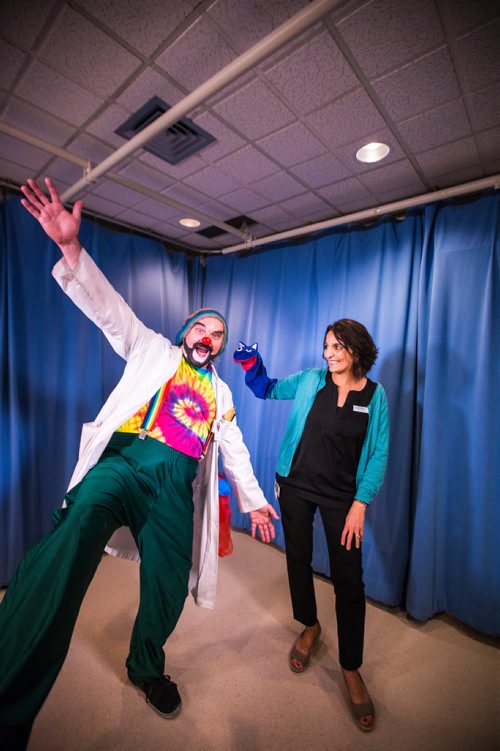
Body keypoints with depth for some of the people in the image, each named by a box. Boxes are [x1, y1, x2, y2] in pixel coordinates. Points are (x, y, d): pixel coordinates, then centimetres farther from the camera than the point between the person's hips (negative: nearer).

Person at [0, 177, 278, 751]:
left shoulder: (220, 392, 21)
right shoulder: (153, 350, 14)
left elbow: (233, 449, 21)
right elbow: (109, 308, 2)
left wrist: (254, 500, 18)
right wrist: (71, 247, -12)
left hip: (177, 487, 3)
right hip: (124, 462, -3)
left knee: (168, 587, 6)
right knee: (67, 549, -27)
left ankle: (146, 669, 36)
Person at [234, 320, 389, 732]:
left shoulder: (375, 396, -6)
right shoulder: (311, 381, -4)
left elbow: (378, 454, -4)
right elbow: (270, 389, 8)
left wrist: (360, 503, -9)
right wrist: (253, 367, -11)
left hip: (341, 496, -1)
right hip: (296, 486, 2)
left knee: (348, 579, 4)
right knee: (298, 560, 17)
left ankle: (351, 670, 29)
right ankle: (310, 628, 46)